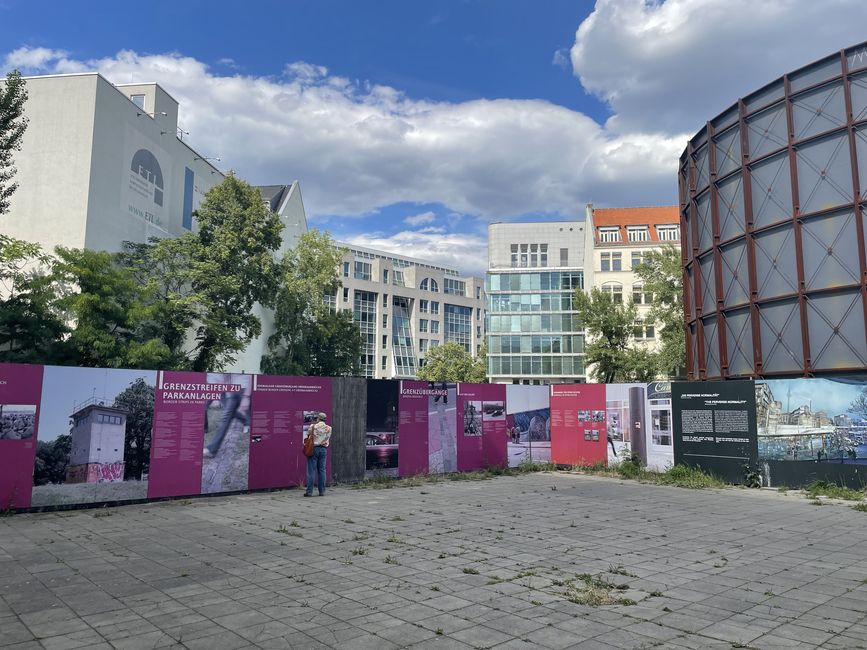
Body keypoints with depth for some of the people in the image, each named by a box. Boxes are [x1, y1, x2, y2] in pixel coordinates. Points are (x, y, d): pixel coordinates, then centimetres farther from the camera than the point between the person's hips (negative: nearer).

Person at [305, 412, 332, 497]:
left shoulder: (313, 426, -6)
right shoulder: (329, 428, 3)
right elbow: (328, 438, 11)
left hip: (313, 448, -3)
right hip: (323, 449, 3)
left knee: (311, 471, -1)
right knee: (322, 470, 8)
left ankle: (309, 491, -2)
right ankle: (322, 491, 8)